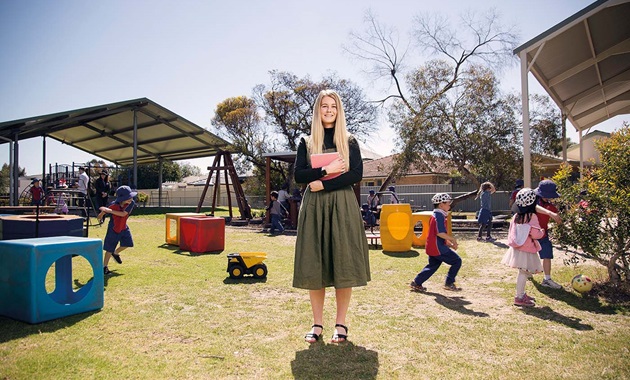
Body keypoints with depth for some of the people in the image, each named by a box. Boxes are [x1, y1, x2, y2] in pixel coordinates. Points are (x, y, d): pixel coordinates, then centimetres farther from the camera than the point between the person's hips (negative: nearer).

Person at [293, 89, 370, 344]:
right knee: (314, 264, 0)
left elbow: (356, 174, -4)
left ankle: (341, 324, 8)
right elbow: (299, 175, 1)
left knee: (342, 263, -3)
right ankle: (317, 324, 11)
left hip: (342, 206, -1)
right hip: (313, 206, 1)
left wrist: (323, 184, -11)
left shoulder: (349, 142, 9)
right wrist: (327, 170, -11)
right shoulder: (306, 143, 12)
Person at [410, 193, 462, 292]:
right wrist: (453, 239, -14)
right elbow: (440, 233, -25)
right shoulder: (440, 216, -15)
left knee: (433, 265, 18)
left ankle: (416, 283, 18)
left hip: (431, 247, 10)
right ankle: (449, 283, 7)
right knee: (457, 261, 1)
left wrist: (449, 244, 16)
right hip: (438, 248, -10)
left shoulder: (434, 216, 16)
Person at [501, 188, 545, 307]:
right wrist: (542, 232, 2)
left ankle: (521, 294, 29)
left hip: (517, 247, 8)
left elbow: (511, 232, 13)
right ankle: (519, 298, 2)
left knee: (522, 273, 18)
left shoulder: (516, 216, 6)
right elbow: (535, 234, -16)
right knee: (523, 273, -2)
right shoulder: (532, 216, -16)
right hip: (526, 250, -8)